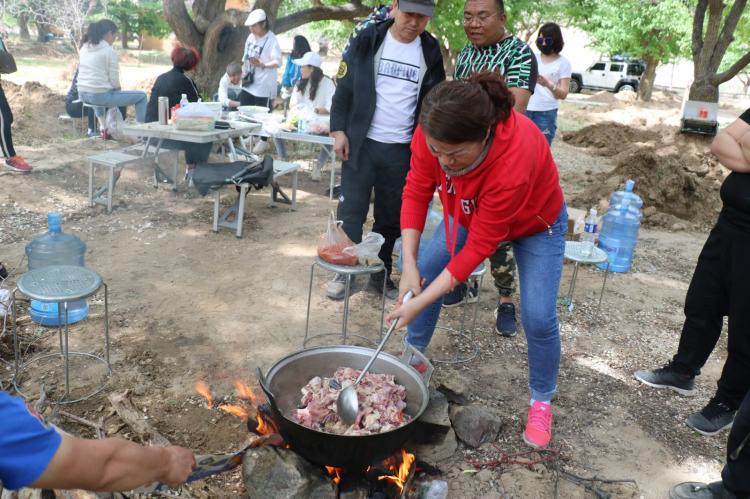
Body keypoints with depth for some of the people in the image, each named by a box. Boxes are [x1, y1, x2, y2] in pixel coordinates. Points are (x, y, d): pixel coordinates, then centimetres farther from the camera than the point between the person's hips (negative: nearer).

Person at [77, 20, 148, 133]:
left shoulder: (84, 48, 10)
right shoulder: (109, 51, -11)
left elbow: (89, 74, 18)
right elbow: (114, 81, -13)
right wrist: (118, 87, 10)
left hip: (83, 94, 8)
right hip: (100, 95, -8)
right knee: (142, 96, 5)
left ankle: (103, 127, 48)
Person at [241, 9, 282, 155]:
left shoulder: (271, 40, -14)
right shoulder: (250, 37, 9)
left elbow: (278, 62, -19)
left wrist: (262, 65, -33)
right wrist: (244, 73, 7)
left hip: (263, 84, -8)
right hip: (248, 83, 8)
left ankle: (264, 141, 16)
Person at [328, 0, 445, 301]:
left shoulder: (431, 52, 3)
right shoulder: (366, 40, -2)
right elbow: (345, 87, 1)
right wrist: (339, 130, -7)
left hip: (402, 149, 2)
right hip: (362, 142, -1)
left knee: (391, 216, 9)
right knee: (351, 210, 1)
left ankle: (381, 273, 23)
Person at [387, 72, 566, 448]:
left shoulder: (515, 158, -44)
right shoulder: (433, 133, -32)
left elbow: (481, 245, -36)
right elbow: (416, 192, -19)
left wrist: (421, 302, -34)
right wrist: (409, 264, -26)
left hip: (535, 223, -4)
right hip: (471, 213, 5)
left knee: (538, 318, -12)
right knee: (425, 274, 0)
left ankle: (541, 402, 14)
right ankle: (413, 359, 24)